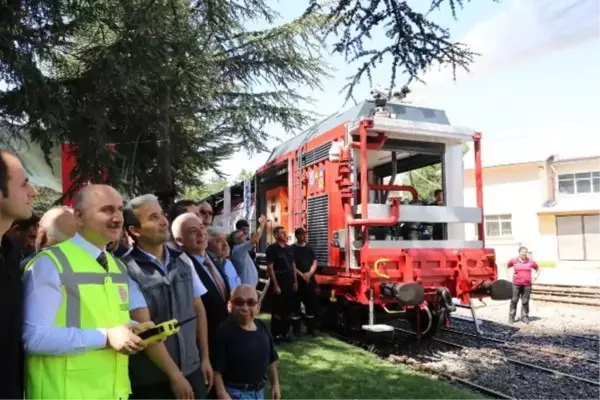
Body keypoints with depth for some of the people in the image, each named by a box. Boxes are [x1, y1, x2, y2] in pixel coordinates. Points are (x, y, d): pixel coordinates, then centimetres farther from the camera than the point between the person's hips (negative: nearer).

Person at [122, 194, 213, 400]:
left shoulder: (182, 260, 2)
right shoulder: (128, 270, -15)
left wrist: (205, 357, 8)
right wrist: (174, 375, -11)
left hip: (192, 369, 5)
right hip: (153, 378, -4)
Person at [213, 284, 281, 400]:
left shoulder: (261, 327, 1)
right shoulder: (224, 331, -21)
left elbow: (271, 360, 11)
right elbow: (216, 368, -19)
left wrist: (275, 384, 13)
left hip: (259, 391, 7)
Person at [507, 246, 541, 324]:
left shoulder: (531, 261, 3)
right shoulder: (514, 261, 1)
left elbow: (538, 269, 18)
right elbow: (508, 266, 20)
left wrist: (534, 278, 7)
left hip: (527, 284, 1)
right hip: (516, 284, -1)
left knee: (525, 301, 2)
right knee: (514, 300, 0)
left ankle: (525, 317, 14)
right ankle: (511, 317, 8)